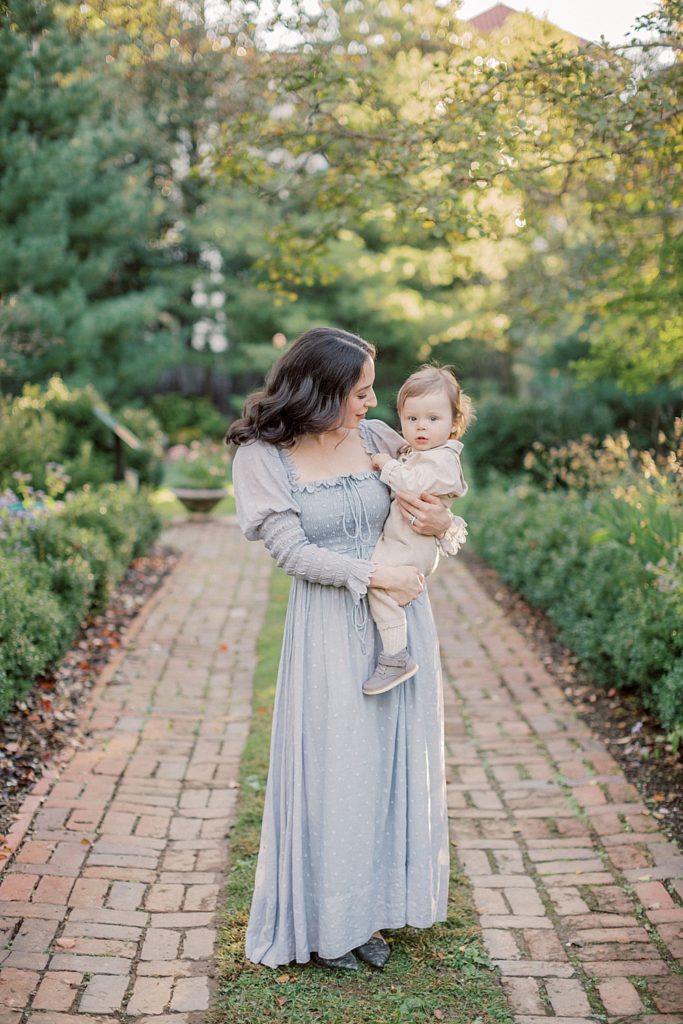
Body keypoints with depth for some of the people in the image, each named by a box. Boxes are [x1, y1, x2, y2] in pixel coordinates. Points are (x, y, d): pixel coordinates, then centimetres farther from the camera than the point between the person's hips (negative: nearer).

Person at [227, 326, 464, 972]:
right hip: (330, 632, -4)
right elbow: (292, 551, -12)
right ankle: (323, 922, 20)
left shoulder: (378, 439, 3)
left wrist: (440, 524, -12)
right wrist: (375, 574, -17)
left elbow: (432, 507, 12)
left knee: (393, 761, 10)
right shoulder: (263, 457, -8)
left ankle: (372, 907, 26)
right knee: (331, 768, 2)